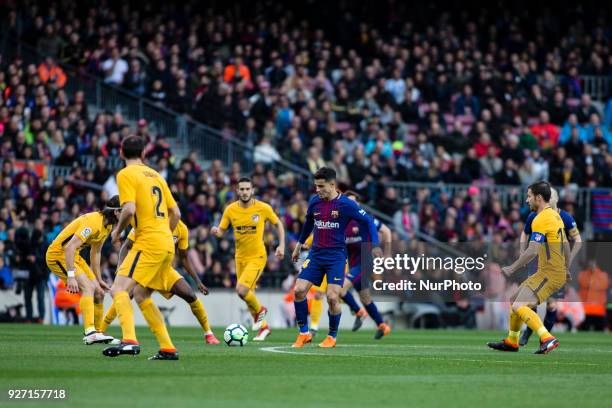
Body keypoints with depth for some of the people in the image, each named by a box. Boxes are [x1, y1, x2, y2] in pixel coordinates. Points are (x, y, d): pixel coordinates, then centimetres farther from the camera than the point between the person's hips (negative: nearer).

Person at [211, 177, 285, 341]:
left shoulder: (263, 208, -10)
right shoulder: (230, 210, -3)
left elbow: (278, 224, 5)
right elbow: (221, 231, 3)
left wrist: (281, 245, -3)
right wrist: (216, 231, -21)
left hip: (257, 257, -5)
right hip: (240, 258, 5)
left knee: (241, 289, -22)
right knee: (248, 295, 12)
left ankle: (259, 310, 7)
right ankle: (263, 326, 31)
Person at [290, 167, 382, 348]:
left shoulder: (345, 204, -10)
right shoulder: (314, 202, 5)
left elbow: (367, 221, -3)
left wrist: (374, 245, -11)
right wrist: (299, 245, 31)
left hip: (336, 256, -5)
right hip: (316, 253, 5)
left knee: (332, 297, -12)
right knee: (299, 290, -8)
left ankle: (332, 336, 9)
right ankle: (304, 333, 6)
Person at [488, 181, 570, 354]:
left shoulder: (541, 220, -17)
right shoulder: (555, 215, 14)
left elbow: (532, 251, -23)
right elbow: (566, 244, 23)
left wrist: (512, 268, -16)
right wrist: (566, 270, 31)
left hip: (549, 274, -10)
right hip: (558, 272, 10)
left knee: (519, 307, -20)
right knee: (515, 300, 20)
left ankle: (547, 339, -30)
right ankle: (511, 342, 32)